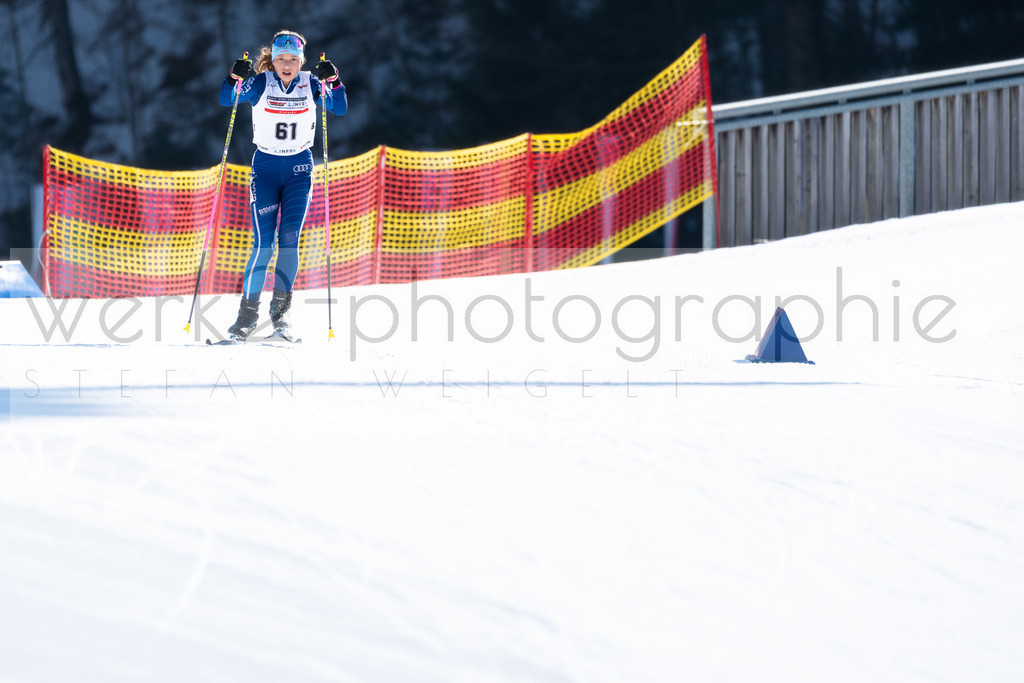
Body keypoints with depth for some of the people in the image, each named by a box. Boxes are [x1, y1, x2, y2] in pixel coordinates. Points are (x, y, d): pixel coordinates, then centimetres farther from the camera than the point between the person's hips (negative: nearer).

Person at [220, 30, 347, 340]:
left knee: (289, 239, -9)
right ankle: (248, 311, -1)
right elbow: (226, 100, -14)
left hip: (299, 168, 1)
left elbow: (340, 108, -11)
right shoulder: (260, 83, -5)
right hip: (265, 166, -1)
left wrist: (334, 82, -28)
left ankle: (281, 311, 0)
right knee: (263, 242, -9)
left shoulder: (310, 84, -2)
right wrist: (235, 79, -33)